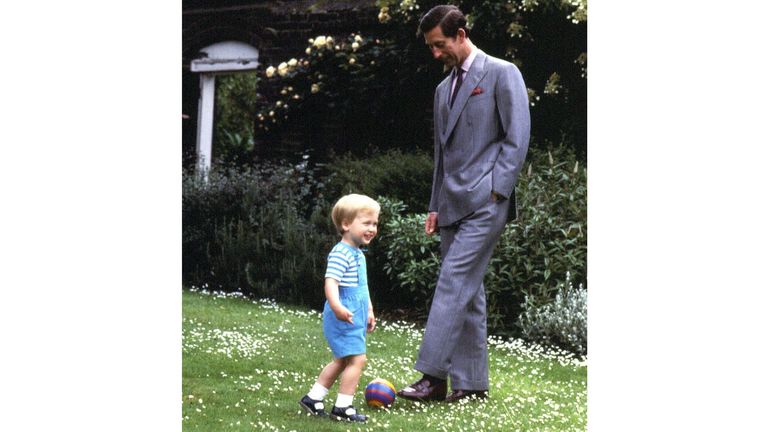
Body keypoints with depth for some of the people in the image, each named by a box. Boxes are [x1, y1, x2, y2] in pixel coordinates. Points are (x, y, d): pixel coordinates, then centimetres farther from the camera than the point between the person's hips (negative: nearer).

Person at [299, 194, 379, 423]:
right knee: (357, 359, -12)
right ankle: (342, 407, -6)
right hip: (344, 318, -11)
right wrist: (337, 306, -43)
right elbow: (331, 282, -29)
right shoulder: (340, 254, -17)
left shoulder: (358, 254, 17)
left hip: (356, 318, 11)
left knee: (342, 361, 17)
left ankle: (313, 398, 25)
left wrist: (369, 311, 31)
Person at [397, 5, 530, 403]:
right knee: (467, 292, 7)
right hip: (453, 204, 8)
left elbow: (517, 137, -8)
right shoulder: (444, 89, 22)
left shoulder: (502, 74, -1)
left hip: (485, 202, -8)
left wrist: (495, 191, -15)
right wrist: (435, 206, 17)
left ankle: (434, 377, -18)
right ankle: (471, 383, 9)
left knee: (454, 283, -15)